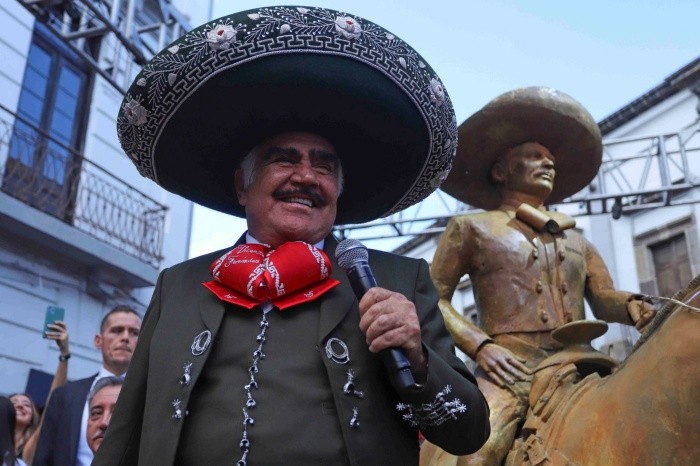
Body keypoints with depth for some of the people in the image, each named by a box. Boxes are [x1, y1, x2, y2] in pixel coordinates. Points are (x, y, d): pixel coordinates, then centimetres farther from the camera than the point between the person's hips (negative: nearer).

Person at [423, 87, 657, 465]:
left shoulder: (577, 242, 25)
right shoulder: (472, 228, 11)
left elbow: (604, 299, 19)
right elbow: (433, 299, 5)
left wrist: (631, 305, -5)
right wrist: (480, 346, -10)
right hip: (509, 372, -5)